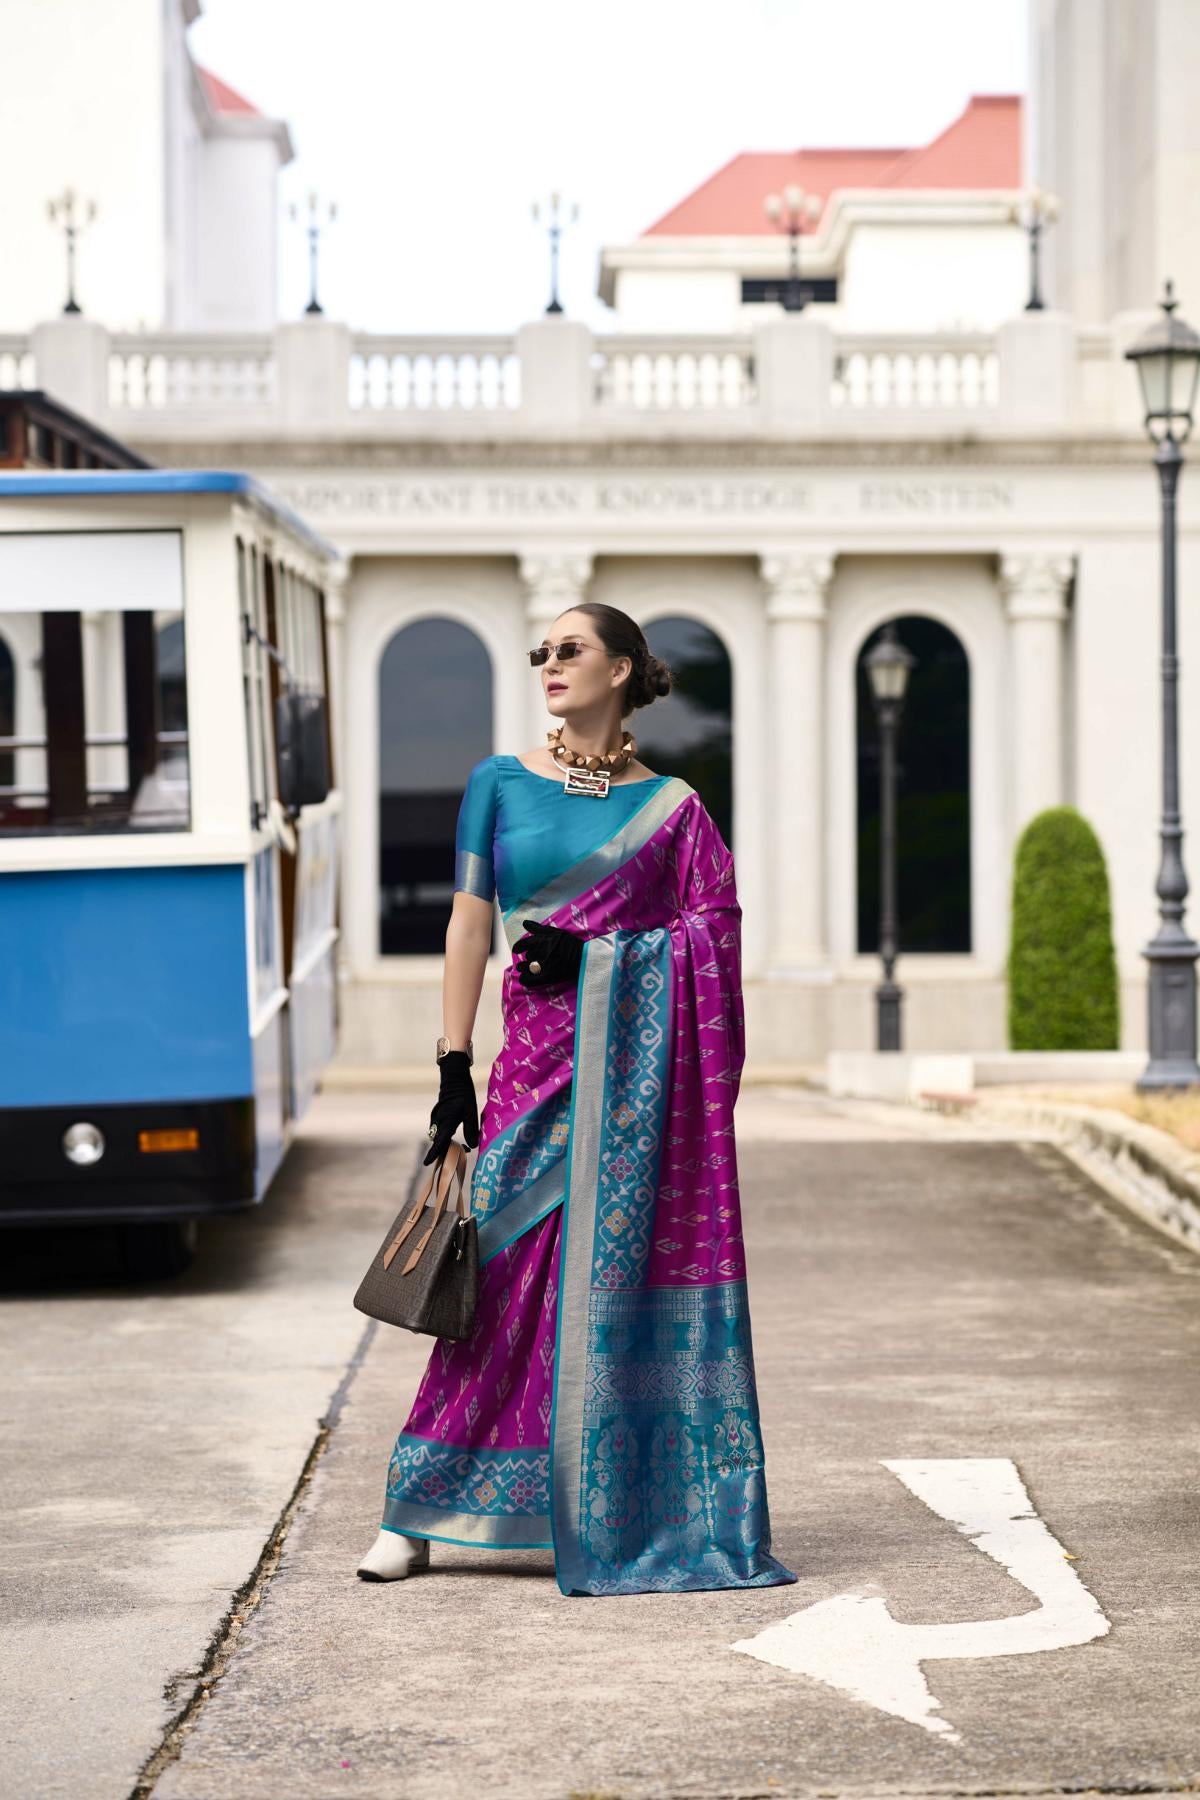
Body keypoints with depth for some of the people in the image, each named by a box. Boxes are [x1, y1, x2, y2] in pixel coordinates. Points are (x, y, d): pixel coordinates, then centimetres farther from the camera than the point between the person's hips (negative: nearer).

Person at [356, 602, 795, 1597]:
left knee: (639, 1269, -1)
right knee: (508, 1267, -2)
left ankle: (660, 1511, 9)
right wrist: (454, 1065, -2)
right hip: (540, 1047, 1)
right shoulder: (500, 782, 9)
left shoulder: (671, 804, 7)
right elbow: (470, 922, 5)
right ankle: (417, 1515, 6)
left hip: (646, 1056, 0)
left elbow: (716, 938, 3)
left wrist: (597, 953, -10)